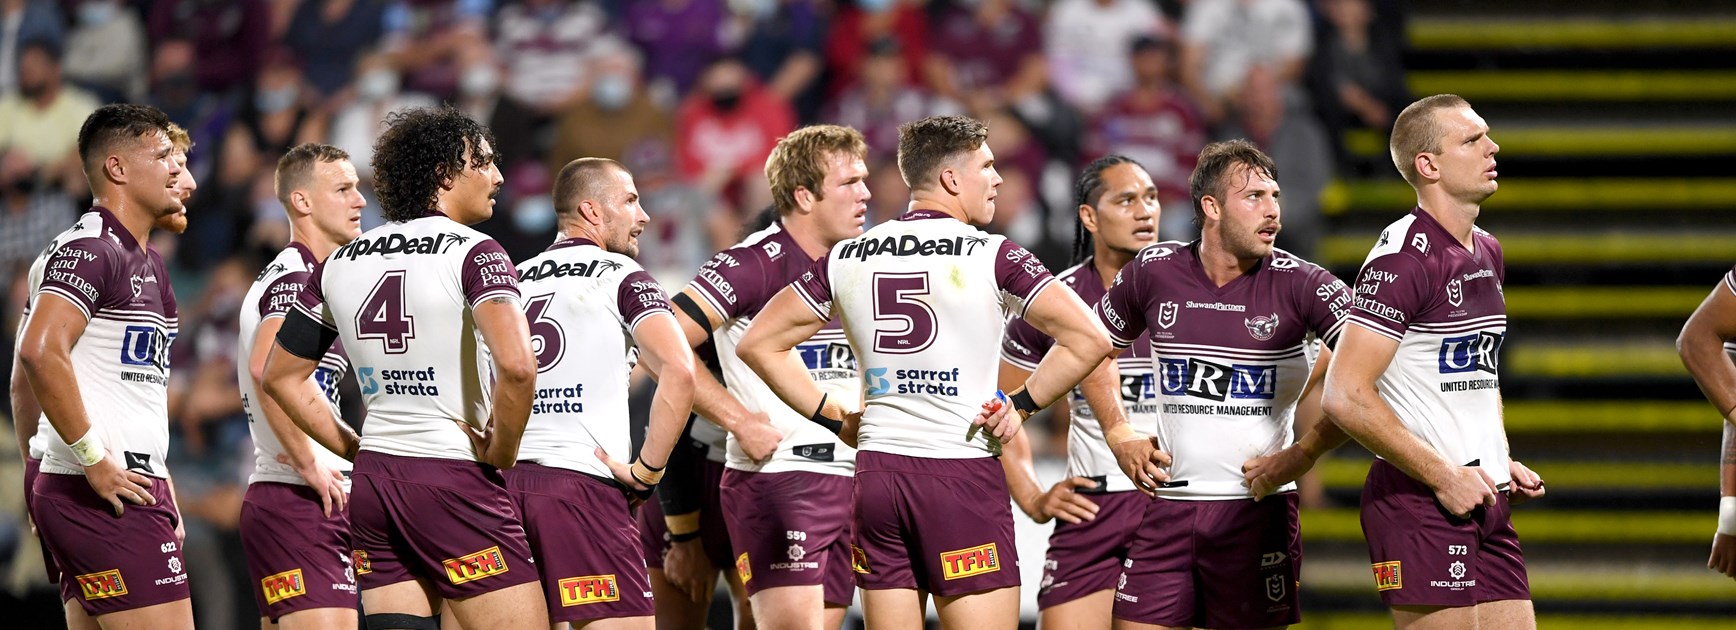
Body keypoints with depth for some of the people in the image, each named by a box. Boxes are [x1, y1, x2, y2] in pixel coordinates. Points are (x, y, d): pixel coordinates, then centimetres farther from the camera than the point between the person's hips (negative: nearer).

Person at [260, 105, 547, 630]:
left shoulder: (339, 264, 12)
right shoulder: (474, 253, -9)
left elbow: (279, 377, 18)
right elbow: (515, 365, -25)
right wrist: (500, 452, -10)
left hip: (373, 483, 7)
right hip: (455, 480, -7)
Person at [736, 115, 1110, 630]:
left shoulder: (847, 257, 8)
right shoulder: (992, 256, -6)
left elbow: (758, 344, 11)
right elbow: (1088, 340, -13)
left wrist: (834, 416, 13)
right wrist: (1021, 405, 0)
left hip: (876, 471, 5)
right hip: (963, 474, -5)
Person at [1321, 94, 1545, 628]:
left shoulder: (1487, 253, 16)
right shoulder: (1405, 257, -13)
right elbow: (1346, 397, -19)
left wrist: (1501, 464, 14)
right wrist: (1444, 477, -16)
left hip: (1487, 500, 9)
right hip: (1419, 503, -9)